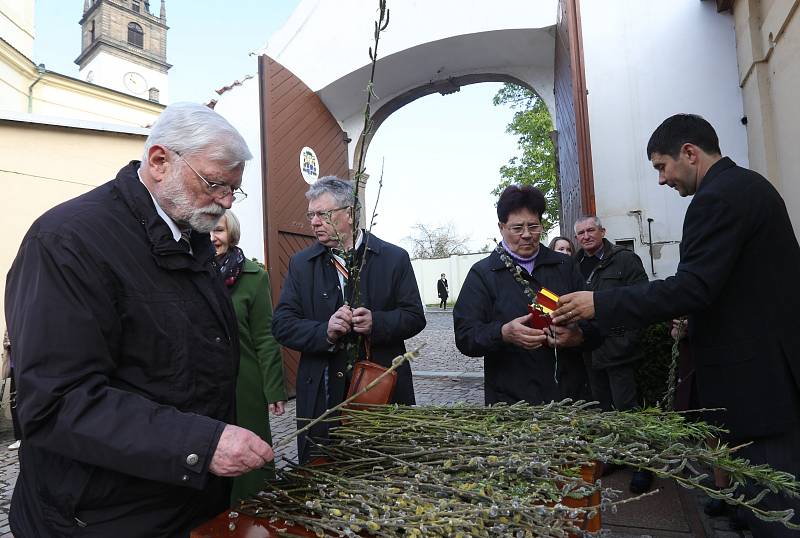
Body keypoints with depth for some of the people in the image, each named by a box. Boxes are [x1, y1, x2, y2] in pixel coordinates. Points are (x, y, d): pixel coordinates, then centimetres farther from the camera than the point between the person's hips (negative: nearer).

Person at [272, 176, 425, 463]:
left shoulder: (395, 258, 1)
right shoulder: (301, 264, 5)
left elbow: (414, 317, 0)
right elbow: (282, 324, 0)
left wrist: (377, 322, -19)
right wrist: (325, 332, -18)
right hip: (322, 394, 1)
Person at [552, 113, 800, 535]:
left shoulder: (717, 198, -19)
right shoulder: (750, 184, 13)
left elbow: (691, 287, -27)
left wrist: (599, 305, -24)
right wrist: (694, 317, 19)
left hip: (753, 375, -10)